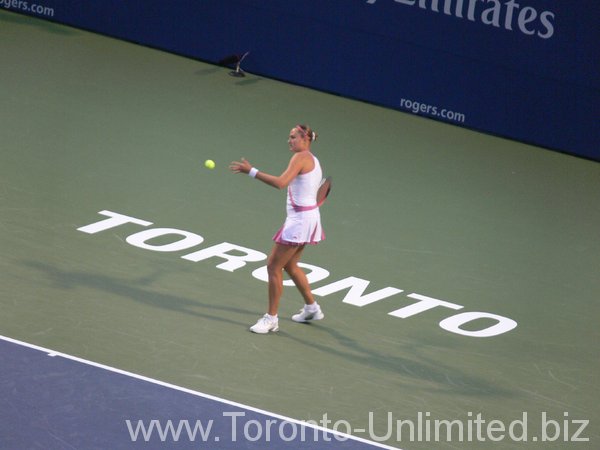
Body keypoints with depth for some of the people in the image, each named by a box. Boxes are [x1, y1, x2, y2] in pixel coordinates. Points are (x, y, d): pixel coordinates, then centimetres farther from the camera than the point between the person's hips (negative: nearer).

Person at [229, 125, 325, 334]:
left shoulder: (301, 157, -16)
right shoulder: (313, 160, 13)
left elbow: (281, 182, -29)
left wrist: (251, 171, -27)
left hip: (299, 220, -10)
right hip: (309, 216, 10)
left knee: (274, 266, -5)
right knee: (290, 265, 22)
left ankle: (271, 318, -1)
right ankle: (312, 308, 33)